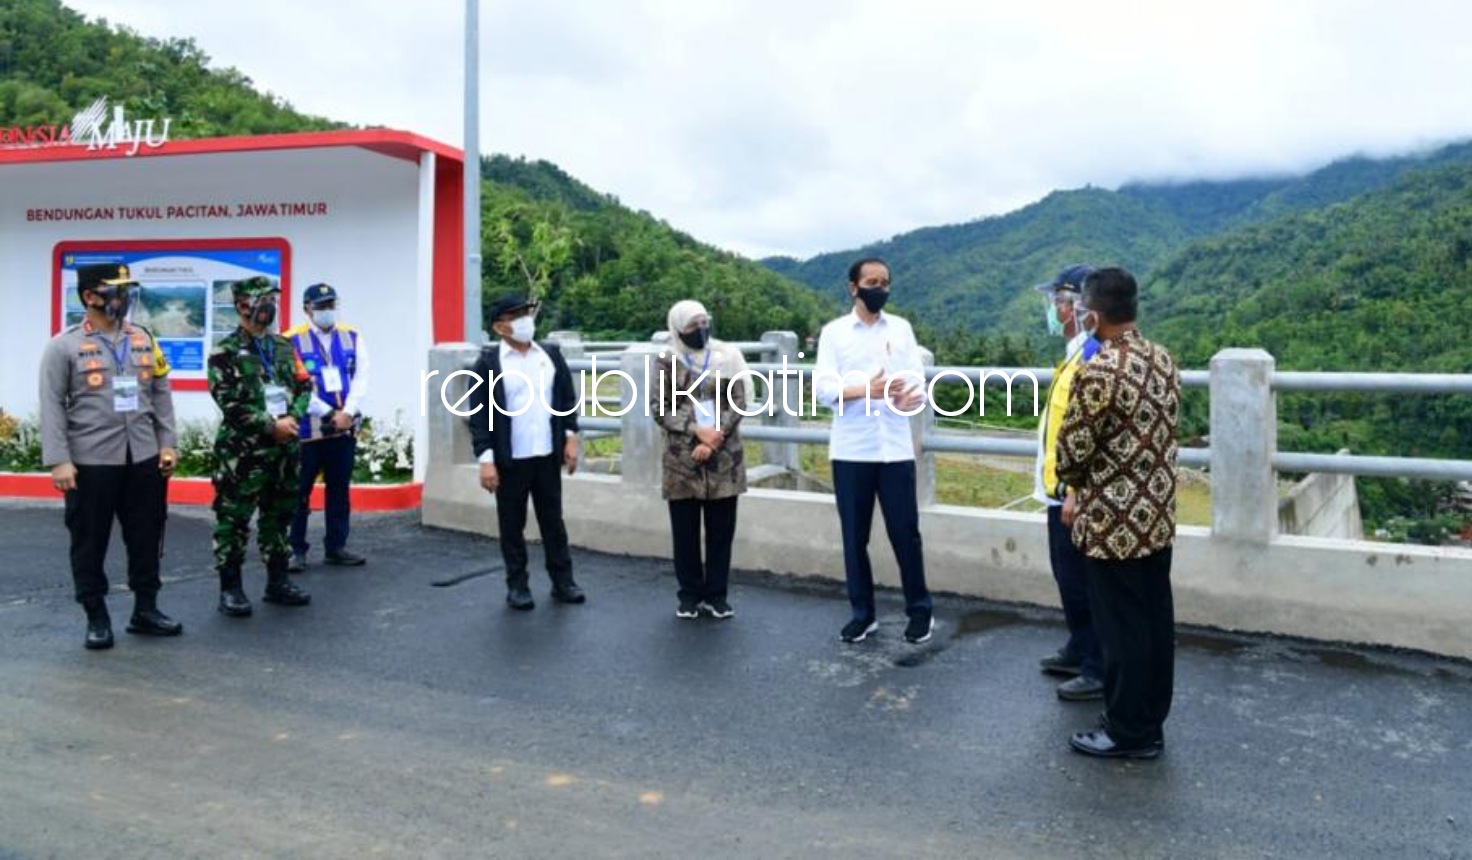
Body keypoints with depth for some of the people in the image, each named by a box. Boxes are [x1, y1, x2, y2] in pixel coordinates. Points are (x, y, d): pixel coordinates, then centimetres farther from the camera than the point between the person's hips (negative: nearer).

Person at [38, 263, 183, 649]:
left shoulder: (144, 340, 9)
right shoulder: (64, 346, -3)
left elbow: (161, 395, 11)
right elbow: (52, 406, -7)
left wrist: (167, 444, 5)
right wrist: (58, 460, -13)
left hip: (144, 459, 4)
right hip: (90, 462, -4)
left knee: (146, 536, 11)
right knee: (90, 542, 6)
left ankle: (145, 610, 24)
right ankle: (97, 618, 20)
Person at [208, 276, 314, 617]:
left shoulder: (283, 346, 13)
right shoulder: (225, 352, -6)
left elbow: (304, 386, 12)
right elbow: (230, 404, -14)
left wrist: (293, 418, -6)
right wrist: (271, 426, -16)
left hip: (285, 448, 6)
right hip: (242, 451, -6)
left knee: (279, 515, 13)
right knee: (234, 520, -1)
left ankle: (278, 581, 23)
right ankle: (230, 588, 8)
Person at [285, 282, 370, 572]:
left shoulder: (352, 337, 9)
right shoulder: (292, 341, -4)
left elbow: (361, 379, 2)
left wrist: (348, 412, -11)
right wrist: (330, 414, -14)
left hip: (346, 428, 4)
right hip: (308, 429, -4)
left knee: (340, 489, 10)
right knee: (299, 491, 1)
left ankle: (336, 546, 20)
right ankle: (296, 549, 11)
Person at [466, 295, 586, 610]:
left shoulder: (551, 354, 6)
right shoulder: (488, 362, -5)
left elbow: (568, 398, 10)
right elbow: (479, 414, -8)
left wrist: (570, 436, 1)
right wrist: (485, 458, -14)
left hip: (548, 456, 3)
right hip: (509, 459, -3)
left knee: (553, 520, 11)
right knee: (512, 524, 8)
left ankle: (562, 580, 20)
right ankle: (517, 585, 19)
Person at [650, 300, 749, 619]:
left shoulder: (727, 356, 3)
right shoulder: (668, 362, 2)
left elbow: (738, 403, -1)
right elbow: (658, 408, -3)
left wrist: (714, 438, -13)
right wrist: (696, 431, -14)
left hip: (724, 459, 1)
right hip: (682, 460, 0)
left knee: (721, 529, 6)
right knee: (685, 531, 6)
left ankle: (716, 595, 18)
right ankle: (690, 595, 20)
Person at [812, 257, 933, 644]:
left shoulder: (901, 328, 9)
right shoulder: (834, 332, 3)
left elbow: (917, 380, 1)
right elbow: (823, 387, -7)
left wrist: (910, 396, -23)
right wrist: (866, 390, -24)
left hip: (895, 448, 1)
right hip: (850, 450, 0)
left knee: (905, 532, 4)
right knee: (854, 536, 7)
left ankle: (920, 610, 19)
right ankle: (863, 613, 20)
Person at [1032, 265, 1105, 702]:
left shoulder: (1092, 355, -19)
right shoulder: (1076, 352, 12)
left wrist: (1074, 492, -23)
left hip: (1075, 492, -10)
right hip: (1061, 489, 10)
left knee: (1081, 581, -1)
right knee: (1068, 576, 20)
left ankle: (1100, 671, 10)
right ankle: (1079, 651, 34)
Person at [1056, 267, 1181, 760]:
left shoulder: (1098, 372, -22)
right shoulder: (1164, 360, 6)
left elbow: (1071, 451, -16)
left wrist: (1073, 482, 7)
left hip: (1115, 521, -8)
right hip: (1158, 515, 9)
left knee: (1121, 627, 3)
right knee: (1155, 620, 16)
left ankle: (1129, 733, 15)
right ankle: (1151, 722, 29)